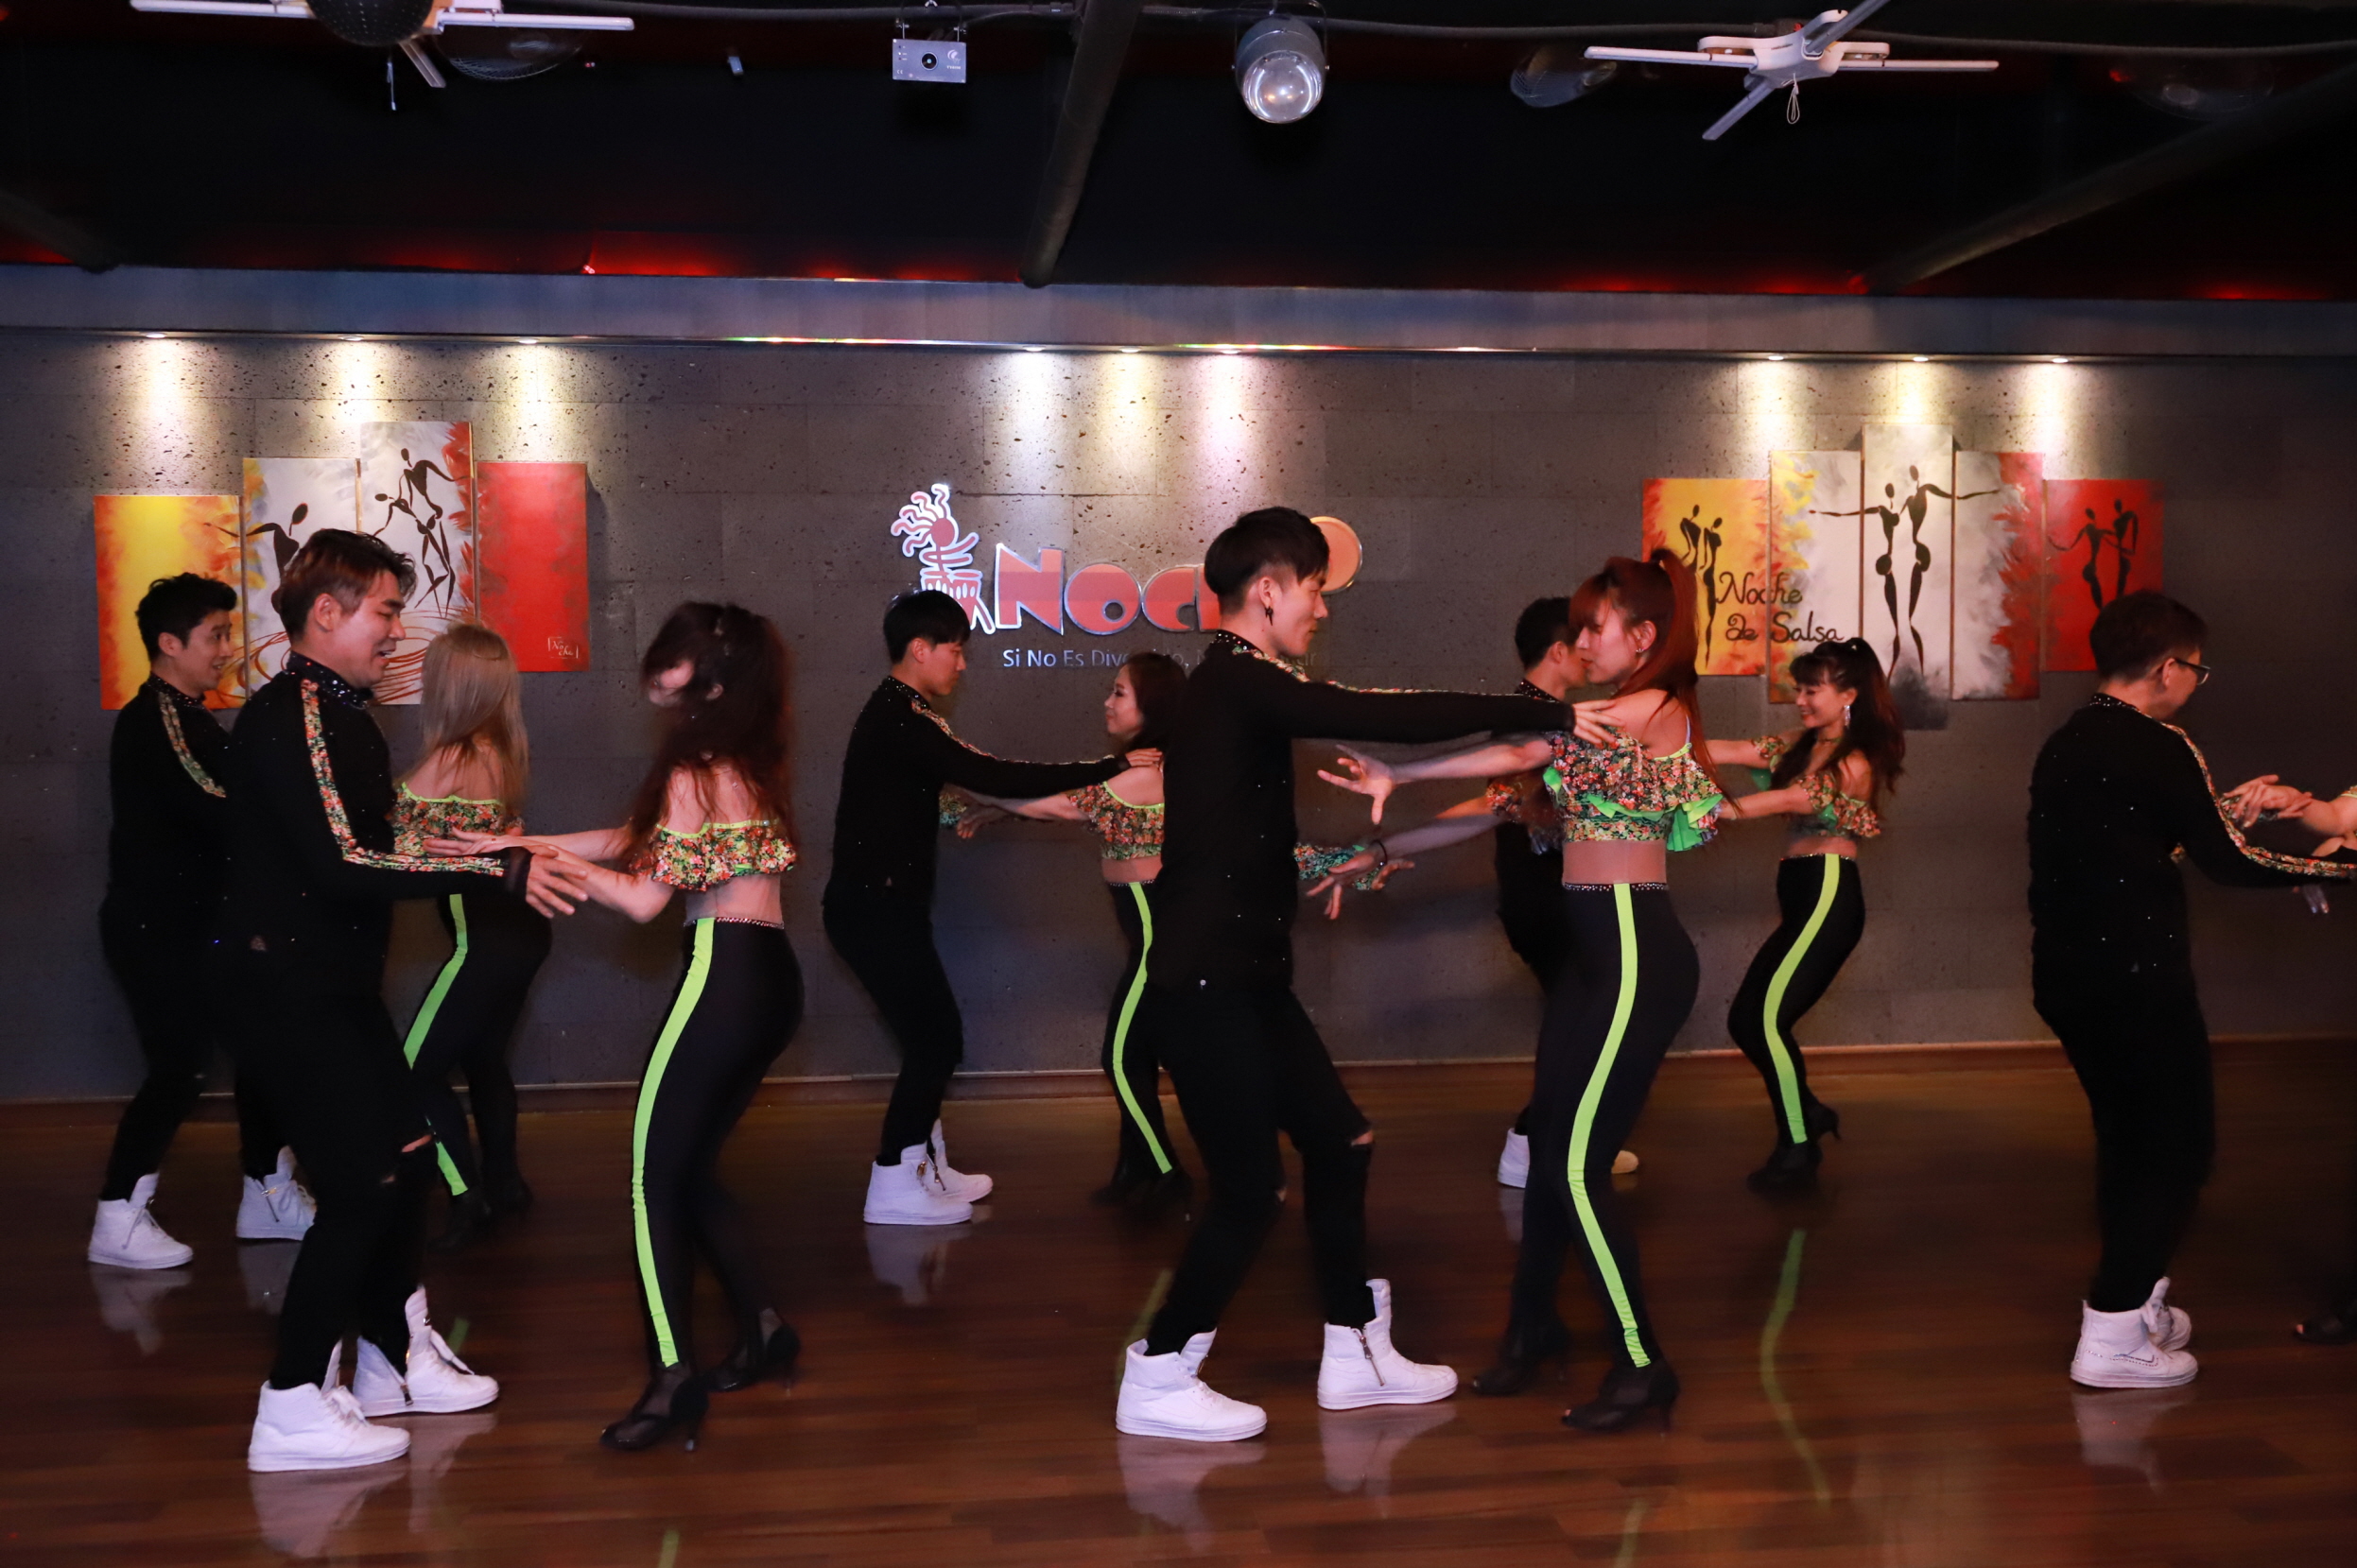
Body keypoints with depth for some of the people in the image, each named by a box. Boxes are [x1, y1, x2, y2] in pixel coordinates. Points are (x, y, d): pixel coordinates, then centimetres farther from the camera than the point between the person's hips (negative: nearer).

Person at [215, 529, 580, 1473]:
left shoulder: (341, 713, 13)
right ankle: (293, 1408, 0)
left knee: (405, 1159, 14)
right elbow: (342, 865, -28)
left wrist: (499, 860, 11)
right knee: (364, 1183, -10)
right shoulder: (287, 716, -19)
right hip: (285, 986, -10)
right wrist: (499, 874, -27)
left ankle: (395, 1358, 29)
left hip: (337, 981, 10)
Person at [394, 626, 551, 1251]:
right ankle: (503, 1182, 30)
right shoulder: (505, 751, 5)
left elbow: (397, 841, -14)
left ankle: (468, 1196, 1)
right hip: (521, 927, 8)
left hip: (486, 940, -8)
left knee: (420, 1068, 1)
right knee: (484, 1058, 21)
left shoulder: (448, 761, -18)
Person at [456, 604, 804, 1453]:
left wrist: (550, 860, 0)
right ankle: (763, 1329, 21)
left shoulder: (695, 771, -12)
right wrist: (521, 843, 17)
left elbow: (643, 898, -12)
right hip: (771, 979, 9)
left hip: (722, 977, -9)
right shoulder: (752, 761, 15)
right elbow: (637, 840, 18)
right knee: (692, 1168, 18)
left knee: (655, 1175, -3)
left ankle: (674, 1381, -6)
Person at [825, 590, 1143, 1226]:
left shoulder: (898, 716, 13)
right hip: (874, 909, -10)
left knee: (934, 1037, 15)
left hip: (883, 906, 10)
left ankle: (927, 1168, 25)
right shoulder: (898, 720, -19)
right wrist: (1108, 768, -22)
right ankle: (893, 1188, 1)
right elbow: (992, 777, -25)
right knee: (934, 1038, -5)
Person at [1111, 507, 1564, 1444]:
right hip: (1203, 984, -10)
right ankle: (1158, 1380, 10)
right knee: (1253, 1187, -4)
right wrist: (1537, 715, -19)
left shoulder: (1238, 689, 14)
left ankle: (1354, 1354, 25)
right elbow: (1384, 720, -24)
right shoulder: (1238, 682, -16)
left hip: (1244, 977, 10)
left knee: (1338, 1143, 13)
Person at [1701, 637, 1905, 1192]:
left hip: (1828, 894, -8)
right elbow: (1733, 751, 1)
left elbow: (1791, 799, -22)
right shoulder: (1800, 745, 14)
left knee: (1765, 1016, -11)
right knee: (1747, 1020, 6)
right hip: (1799, 895, 8)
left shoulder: (1856, 764, -8)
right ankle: (1807, 1114, 27)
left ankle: (1797, 1151, 3)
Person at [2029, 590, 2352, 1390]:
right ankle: (2110, 1337, 0)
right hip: (2137, 982, -8)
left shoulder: (2065, 745, 11)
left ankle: (2135, 1300, 31)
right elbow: (2230, 862, -14)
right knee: (2179, 1146, 2)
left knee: (2128, 1135, 21)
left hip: (2066, 978, 9)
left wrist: (2235, 800, 28)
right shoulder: (2159, 748, -14)